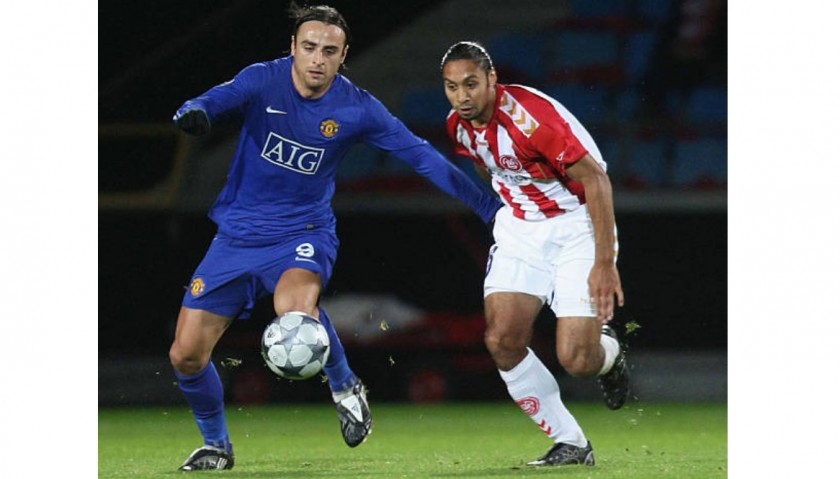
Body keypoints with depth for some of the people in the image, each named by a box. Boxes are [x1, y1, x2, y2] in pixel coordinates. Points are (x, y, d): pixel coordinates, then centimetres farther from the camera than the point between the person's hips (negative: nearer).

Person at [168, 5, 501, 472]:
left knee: (294, 306, -36)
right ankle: (216, 444, 25)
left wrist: (492, 208, -10)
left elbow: (423, 157, -7)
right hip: (238, 235, 2)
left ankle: (345, 387, -7)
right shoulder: (263, 81, -11)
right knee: (185, 354, -3)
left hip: (305, 232, -2)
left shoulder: (357, 108, -10)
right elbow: (219, 100, -29)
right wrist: (193, 113, -55)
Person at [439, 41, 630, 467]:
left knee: (576, 360, -17)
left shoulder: (533, 116, -27)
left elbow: (595, 179, -24)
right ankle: (570, 444, 4)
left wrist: (605, 263, -25)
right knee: (501, 341, -12)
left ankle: (607, 352, 24)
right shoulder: (458, 126, -4)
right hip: (520, 228, 6)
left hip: (576, 226, -6)